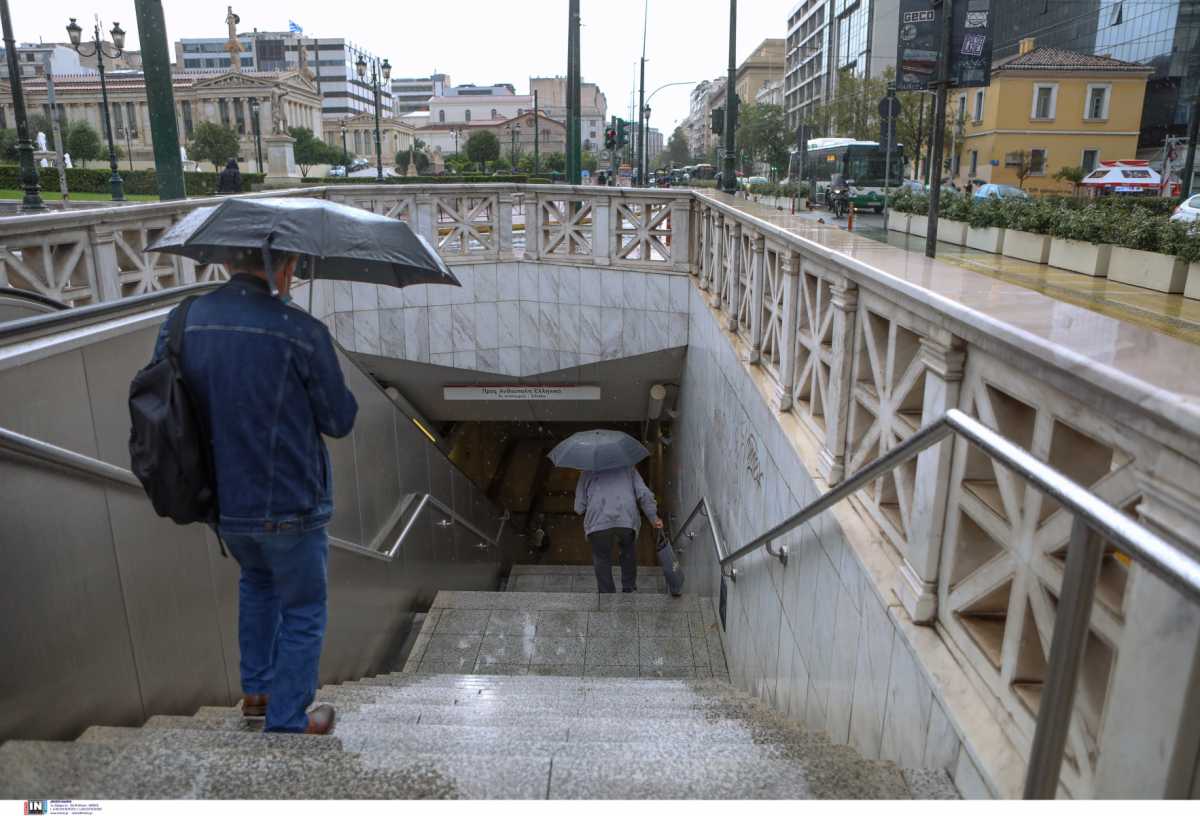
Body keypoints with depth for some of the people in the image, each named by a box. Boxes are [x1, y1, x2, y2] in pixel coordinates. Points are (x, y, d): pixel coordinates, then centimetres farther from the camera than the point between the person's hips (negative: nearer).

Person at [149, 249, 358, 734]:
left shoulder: (181, 323, -4)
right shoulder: (302, 332, -19)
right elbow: (339, 420, -10)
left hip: (219, 499, 6)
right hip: (289, 504, -6)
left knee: (257, 581, 32)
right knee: (302, 612, 15)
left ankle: (255, 691, 39)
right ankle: (287, 723, 24)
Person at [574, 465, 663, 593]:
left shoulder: (587, 472, 24)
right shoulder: (627, 468, 26)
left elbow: (579, 507, 17)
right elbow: (644, 494, 13)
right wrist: (654, 518, 21)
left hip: (597, 521, -1)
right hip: (627, 519, 1)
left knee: (602, 559, 19)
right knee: (629, 553, 27)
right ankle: (629, 589, 31)